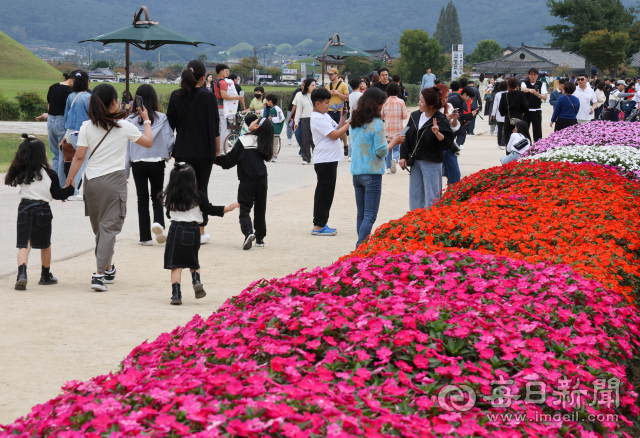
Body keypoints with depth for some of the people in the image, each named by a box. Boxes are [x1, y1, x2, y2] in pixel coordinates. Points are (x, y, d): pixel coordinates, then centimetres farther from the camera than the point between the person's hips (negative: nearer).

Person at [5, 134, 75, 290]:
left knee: (24, 244, -1)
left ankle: (21, 274, -23)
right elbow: (58, 195, -3)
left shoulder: (20, 172, 0)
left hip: (24, 208, 1)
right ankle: (46, 276, 31)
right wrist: (71, 186, 8)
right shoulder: (49, 174, -8)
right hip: (42, 210, -1)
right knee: (45, 244, 17)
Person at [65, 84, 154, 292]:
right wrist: (146, 121, 25)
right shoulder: (124, 126, -3)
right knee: (109, 227, -3)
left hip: (92, 181, 3)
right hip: (115, 180, -3)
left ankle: (108, 268, 30)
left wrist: (69, 181, 4)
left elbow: (79, 157, -2)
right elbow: (148, 142, 11)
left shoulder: (87, 127, 0)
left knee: (99, 227, 17)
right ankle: (100, 274, -13)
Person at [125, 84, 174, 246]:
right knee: (157, 196, 15)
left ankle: (145, 236, 9)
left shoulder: (131, 120, -6)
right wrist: (167, 154, 15)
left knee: (142, 199, 9)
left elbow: (126, 146, -4)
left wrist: (125, 169, 2)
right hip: (157, 163, 0)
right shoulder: (161, 119, -8)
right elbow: (170, 142, -8)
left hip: (138, 164, 0)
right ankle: (158, 222, -13)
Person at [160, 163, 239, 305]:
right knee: (193, 261, 21)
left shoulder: (169, 197, 1)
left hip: (175, 231, 0)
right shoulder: (198, 196, -5)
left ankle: (176, 295, -9)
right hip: (192, 231, 0)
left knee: (176, 265, -1)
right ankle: (197, 282, -3)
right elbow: (210, 209, 1)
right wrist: (228, 208, 11)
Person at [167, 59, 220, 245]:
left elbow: (170, 125, 4)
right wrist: (217, 151, 7)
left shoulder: (175, 96, 0)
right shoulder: (209, 98, -7)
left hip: (182, 151, 2)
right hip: (204, 152, -2)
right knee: (201, 190, 7)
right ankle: (200, 232, 10)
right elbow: (215, 129, -3)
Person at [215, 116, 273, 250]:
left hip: (247, 181, -4)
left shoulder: (243, 141, -8)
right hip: (262, 180, 4)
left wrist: (216, 160, 7)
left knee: (244, 209, -3)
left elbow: (230, 160, -7)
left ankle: (248, 232, -25)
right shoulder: (264, 143, 4)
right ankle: (260, 238, 18)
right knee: (260, 209, 13)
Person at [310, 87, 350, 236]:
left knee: (327, 193, 13)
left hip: (330, 159, 10)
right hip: (324, 160, -10)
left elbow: (337, 129, 17)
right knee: (323, 193, -6)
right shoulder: (318, 118, -15)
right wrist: (349, 123, -14)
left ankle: (321, 224, 18)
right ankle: (318, 226, -2)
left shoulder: (325, 116, 16)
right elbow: (334, 135, -19)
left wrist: (343, 118, 3)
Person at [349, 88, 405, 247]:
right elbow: (381, 151, -14)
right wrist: (393, 142, 3)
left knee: (361, 214, 15)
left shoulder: (355, 122, 8)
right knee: (370, 216, -6)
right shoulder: (377, 124, -14)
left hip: (356, 172, 7)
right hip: (372, 173, -7)